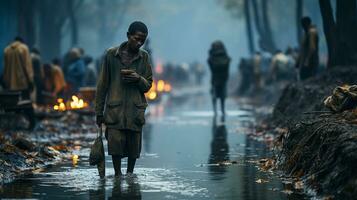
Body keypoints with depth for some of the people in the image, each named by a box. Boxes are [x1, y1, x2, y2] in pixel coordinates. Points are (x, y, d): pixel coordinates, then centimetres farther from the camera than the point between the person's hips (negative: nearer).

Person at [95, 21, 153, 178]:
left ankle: (130, 173, 23)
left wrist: (138, 79, -13)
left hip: (135, 110, 2)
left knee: (134, 148, 3)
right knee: (115, 146, -9)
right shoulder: (111, 54, 2)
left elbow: (148, 85, 10)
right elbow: (102, 84, 5)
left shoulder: (144, 57, 7)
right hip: (114, 110, -2)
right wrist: (99, 112, 5)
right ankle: (118, 175, 3)